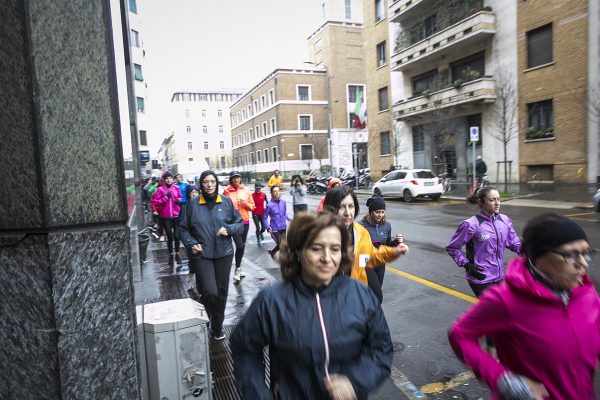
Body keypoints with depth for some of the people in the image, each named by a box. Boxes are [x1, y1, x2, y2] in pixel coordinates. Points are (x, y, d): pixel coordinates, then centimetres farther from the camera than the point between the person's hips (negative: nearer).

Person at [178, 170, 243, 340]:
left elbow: (240, 223, 6)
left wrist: (228, 229, -12)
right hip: (202, 255, -2)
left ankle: (217, 327, 34)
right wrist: (191, 243, -8)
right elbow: (183, 228, 6)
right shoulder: (193, 204, -2)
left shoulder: (226, 202, 0)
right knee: (210, 292, -14)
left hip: (223, 254, 3)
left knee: (221, 293, 12)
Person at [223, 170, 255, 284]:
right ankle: (237, 270, 5)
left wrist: (245, 203, -11)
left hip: (245, 221, 4)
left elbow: (252, 206, 7)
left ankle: (238, 268, 28)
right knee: (240, 245, -12)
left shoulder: (246, 191, 5)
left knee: (242, 246, 12)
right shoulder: (227, 191, -5)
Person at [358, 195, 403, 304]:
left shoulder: (386, 225, -1)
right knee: (378, 297, -9)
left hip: (380, 264, 6)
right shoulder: (361, 226, -19)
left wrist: (396, 242, -8)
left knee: (373, 294, 16)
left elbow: (387, 245, 10)